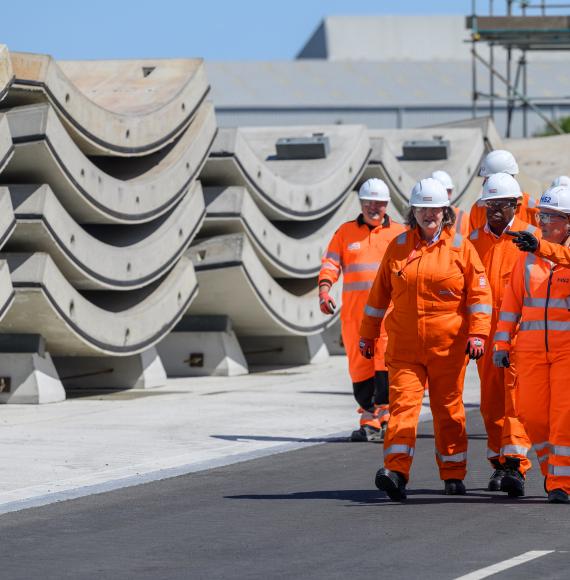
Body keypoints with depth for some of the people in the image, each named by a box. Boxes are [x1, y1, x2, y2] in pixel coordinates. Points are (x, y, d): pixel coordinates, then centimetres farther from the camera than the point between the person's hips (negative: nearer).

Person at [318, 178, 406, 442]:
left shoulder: (399, 233, 11)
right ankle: (368, 421, 10)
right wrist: (324, 289, -12)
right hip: (354, 309, 2)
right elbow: (331, 263, 6)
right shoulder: (346, 232, 14)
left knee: (386, 362, -15)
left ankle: (385, 416, -16)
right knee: (359, 365, 3)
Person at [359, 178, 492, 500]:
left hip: (448, 345, -1)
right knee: (403, 402, -12)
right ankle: (396, 473, -22)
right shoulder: (399, 246, 8)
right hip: (405, 345, 1)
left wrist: (478, 334, -10)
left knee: (449, 409, 8)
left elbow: (479, 292, 0)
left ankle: (454, 476, 19)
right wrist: (368, 334, 16)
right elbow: (381, 292, 14)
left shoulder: (460, 247, 1)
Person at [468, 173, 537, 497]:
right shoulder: (476, 239, 13)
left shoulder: (530, 236, 1)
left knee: (517, 397, -13)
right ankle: (500, 464, 19)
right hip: (486, 330, 4)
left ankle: (516, 466, -18)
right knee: (491, 400, 7)